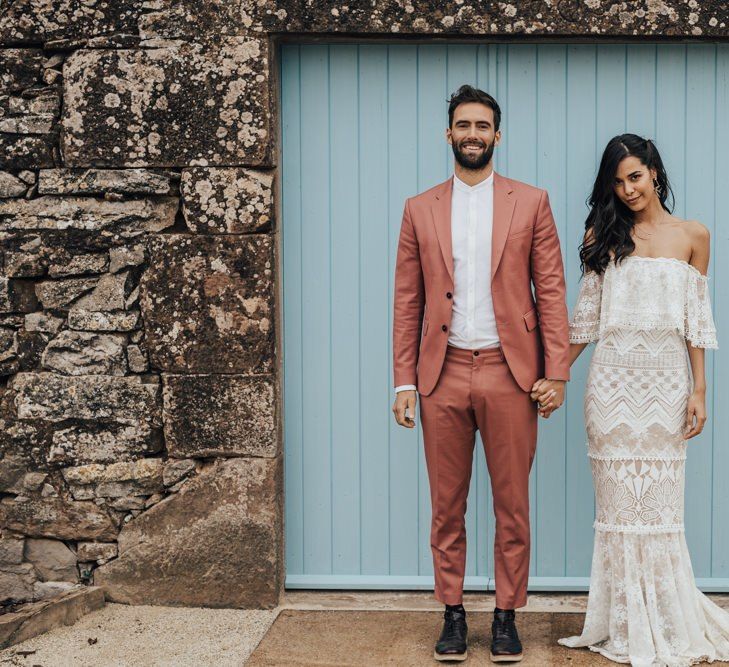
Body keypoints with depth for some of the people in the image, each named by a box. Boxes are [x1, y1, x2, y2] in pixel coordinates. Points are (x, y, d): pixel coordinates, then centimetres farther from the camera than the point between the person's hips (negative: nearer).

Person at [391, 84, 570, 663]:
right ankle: (453, 616, 19)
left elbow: (551, 290, 2)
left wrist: (556, 371, -6)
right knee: (447, 509, 8)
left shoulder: (531, 202, 5)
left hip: (509, 374, -1)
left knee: (512, 508, 5)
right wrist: (404, 382, 1)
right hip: (443, 376, 1)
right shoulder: (420, 210, 9)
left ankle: (507, 617, 17)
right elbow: (407, 302, 7)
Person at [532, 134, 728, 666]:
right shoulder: (605, 236, 8)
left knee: (659, 504, 1)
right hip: (613, 382, 1)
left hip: (666, 382, -1)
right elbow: (586, 317, 7)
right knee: (618, 503, 3)